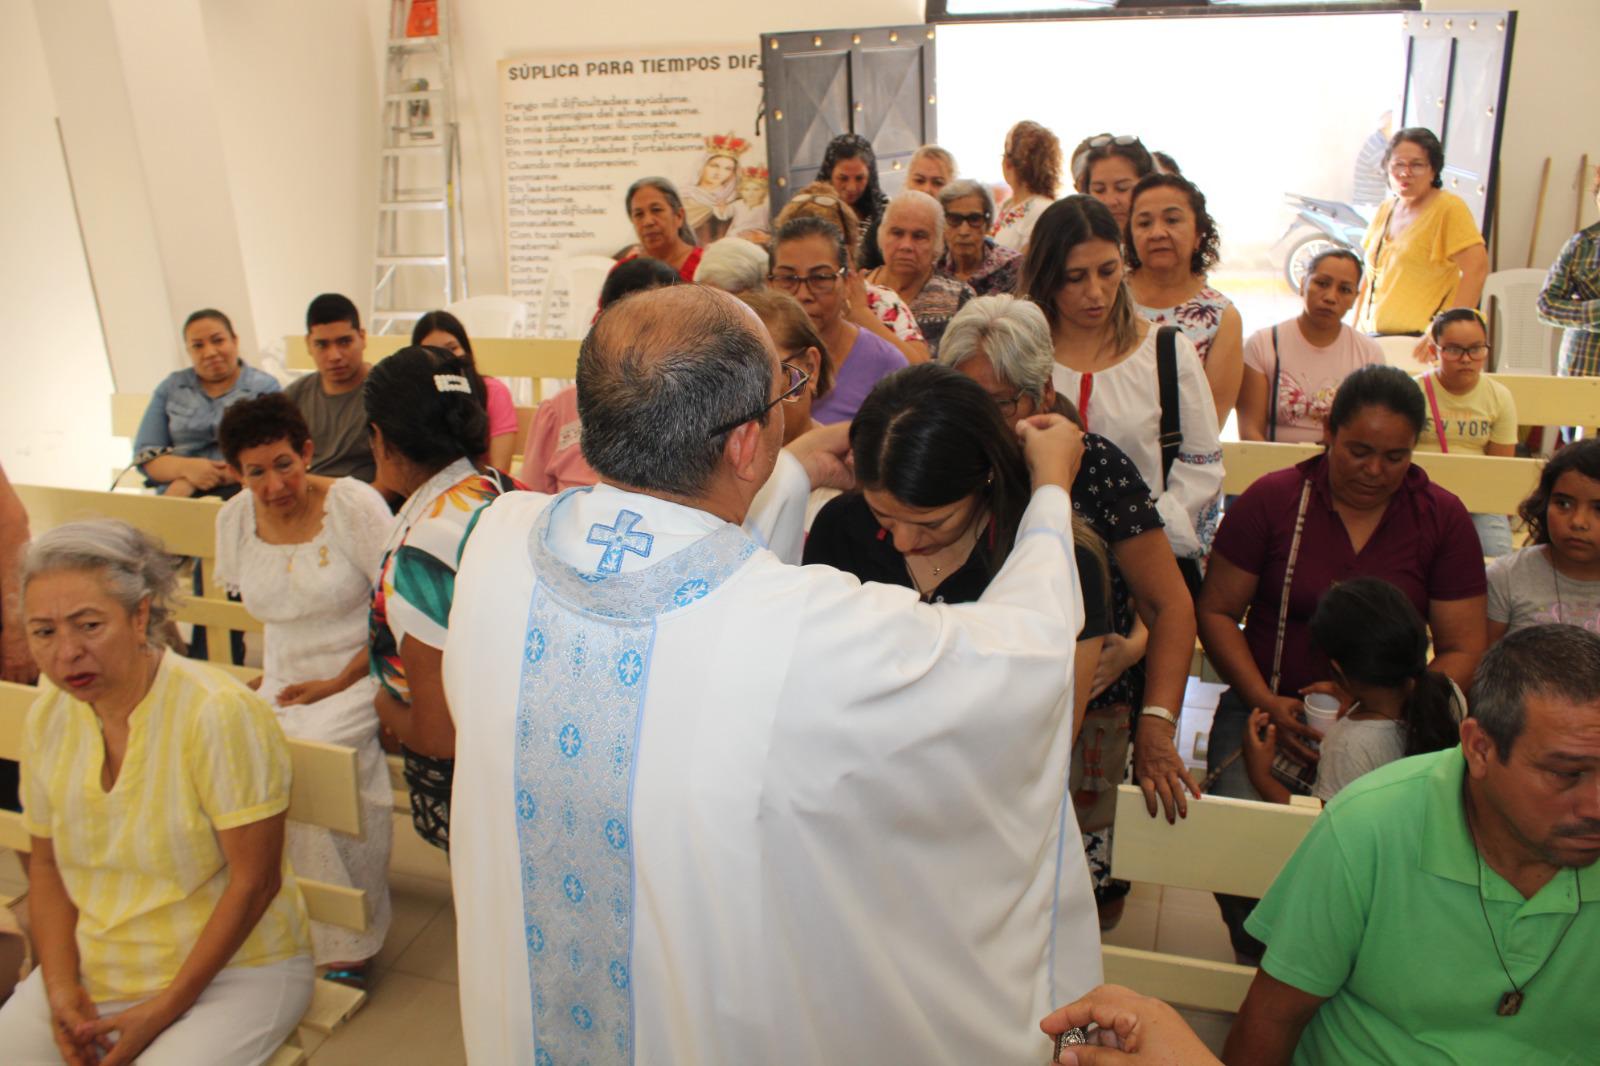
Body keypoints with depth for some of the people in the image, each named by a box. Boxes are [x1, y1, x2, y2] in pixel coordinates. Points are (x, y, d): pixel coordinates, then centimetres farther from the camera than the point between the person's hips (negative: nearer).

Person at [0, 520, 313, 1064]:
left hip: (234, 970, -5)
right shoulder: (47, 716, -1)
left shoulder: (220, 713, -21)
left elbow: (254, 880, -17)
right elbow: (47, 863, 10)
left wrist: (163, 1010, -14)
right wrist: (60, 987, -2)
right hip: (94, 968, 6)